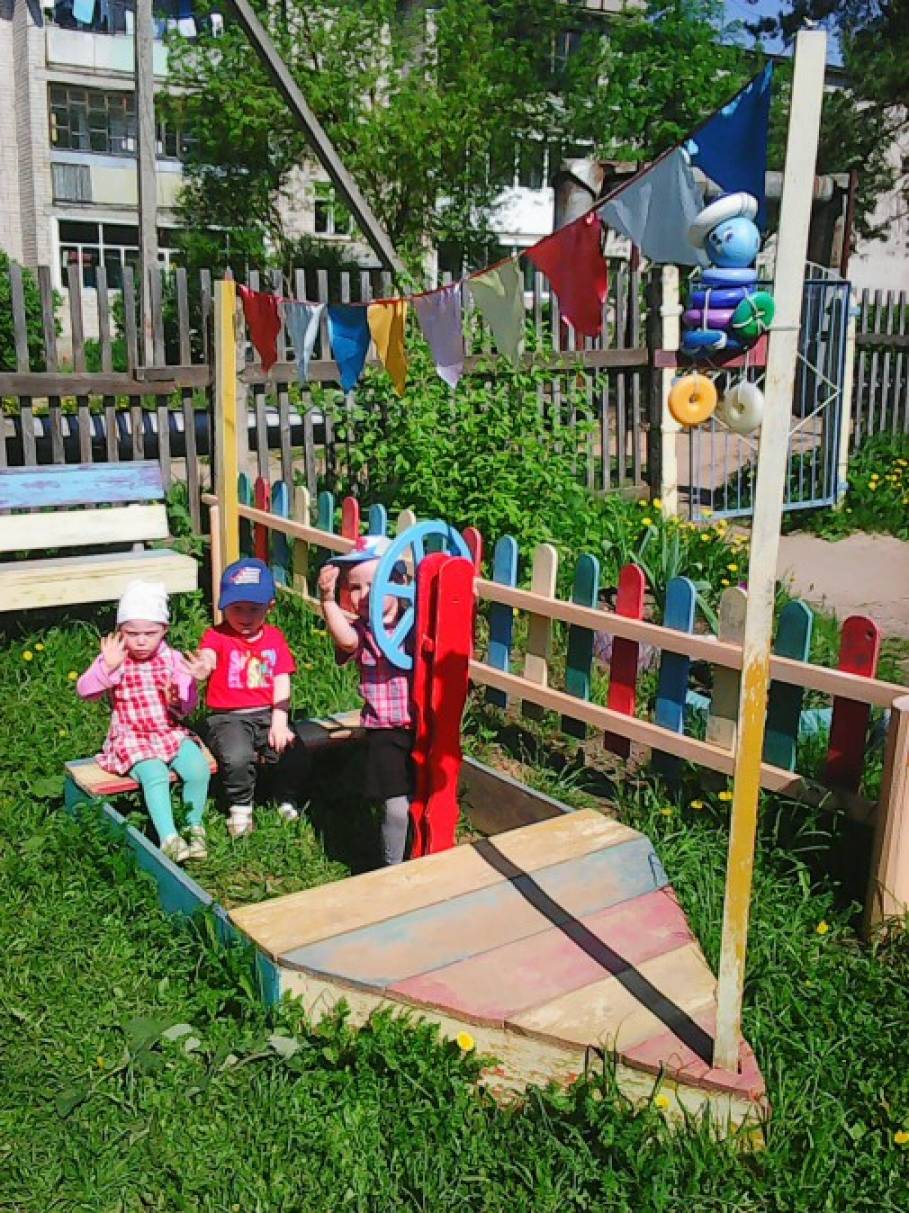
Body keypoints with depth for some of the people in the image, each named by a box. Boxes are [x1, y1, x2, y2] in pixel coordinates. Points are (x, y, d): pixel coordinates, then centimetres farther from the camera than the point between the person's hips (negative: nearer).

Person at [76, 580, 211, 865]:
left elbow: (190, 704, 3)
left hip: (171, 733, 2)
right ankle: (168, 839, -31)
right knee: (155, 775, -32)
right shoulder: (114, 659, -1)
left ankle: (195, 827, 1)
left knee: (199, 769, -22)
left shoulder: (173, 659, 2)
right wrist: (108, 667, -28)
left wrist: (179, 698, -21)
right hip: (131, 738, -2)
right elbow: (85, 691, -13)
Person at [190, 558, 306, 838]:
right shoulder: (217, 636, -3)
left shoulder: (274, 637, 9)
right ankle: (240, 807, -1)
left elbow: (282, 681, 4)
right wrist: (202, 669, -54)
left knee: (293, 753, -21)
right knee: (237, 758, -32)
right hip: (228, 718, -3)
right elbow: (207, 656, -27)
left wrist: (279, 721, -8)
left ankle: (287, 800, 11)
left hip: (268, 714, 3)